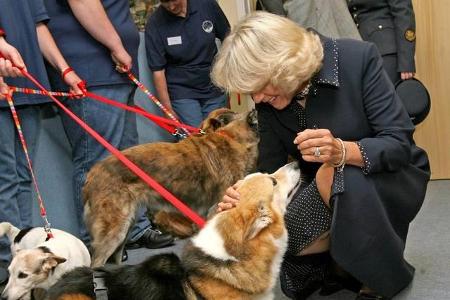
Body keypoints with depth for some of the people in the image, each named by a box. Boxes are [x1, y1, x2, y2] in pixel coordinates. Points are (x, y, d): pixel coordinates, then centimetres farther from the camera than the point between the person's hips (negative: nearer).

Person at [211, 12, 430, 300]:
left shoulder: (358, 58, -23)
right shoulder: (268, 101, -10)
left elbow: (400, 143, -26)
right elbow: (271, 169, -6)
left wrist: (342, 151, -45)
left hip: (392, 176, -4)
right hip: (324, 189, 4)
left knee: (336, 176, -37)